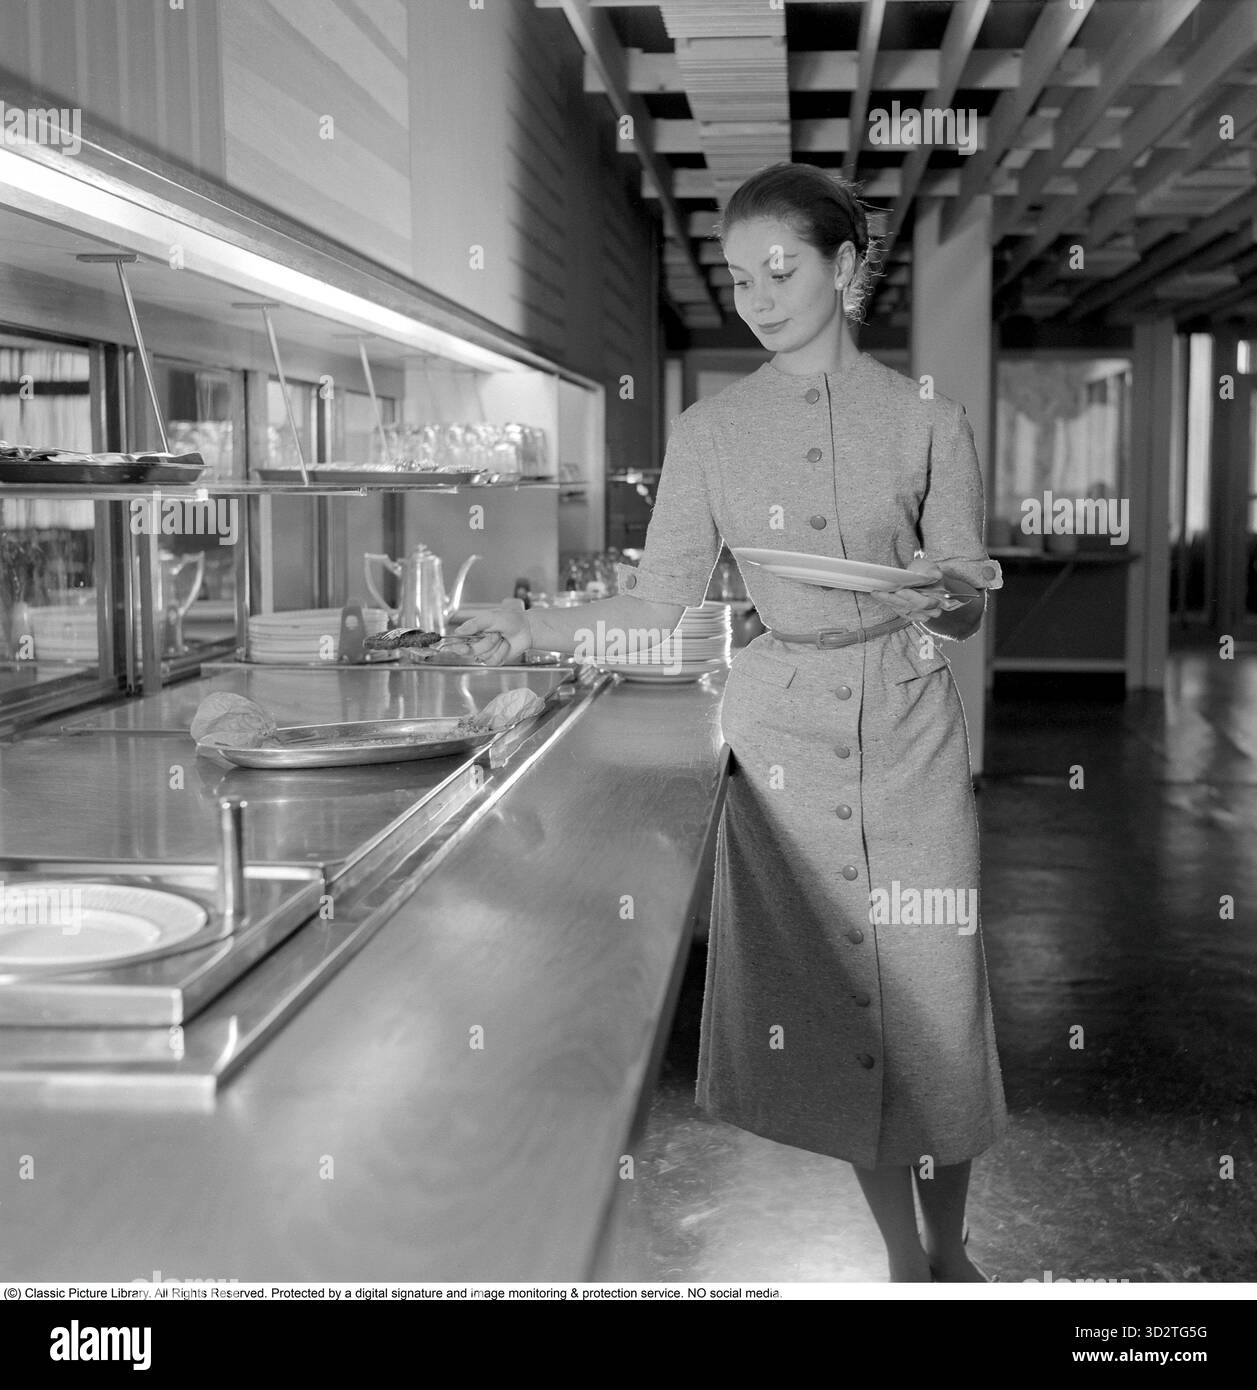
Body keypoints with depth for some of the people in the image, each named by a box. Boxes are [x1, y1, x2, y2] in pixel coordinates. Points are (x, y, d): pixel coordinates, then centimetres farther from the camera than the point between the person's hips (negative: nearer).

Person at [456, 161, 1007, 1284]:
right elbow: (658, 600, 3)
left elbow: (967, 607, 2)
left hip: (908, 729, -1)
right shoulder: (711, 431, 4)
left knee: (931, 993, 2)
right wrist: (530, 630, -11)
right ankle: (902, 1255, 25)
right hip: (780, 729, 1)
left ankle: (951, 1249, 26)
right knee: (825, 996, 5)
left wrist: (947, 594, -21)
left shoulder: (928, 420, 1)